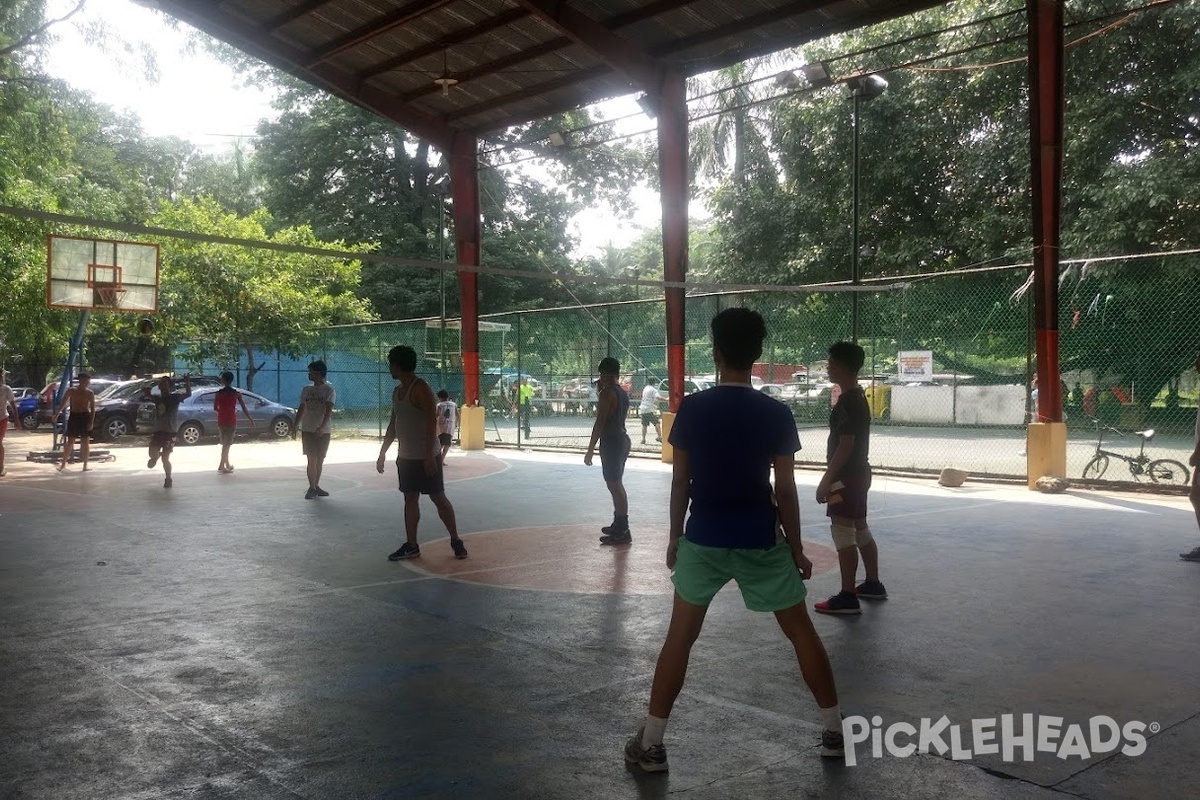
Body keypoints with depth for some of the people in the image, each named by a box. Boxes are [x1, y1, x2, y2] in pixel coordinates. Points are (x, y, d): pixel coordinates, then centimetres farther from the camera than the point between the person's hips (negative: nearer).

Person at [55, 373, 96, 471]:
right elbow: (63, 404, 5)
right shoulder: (71, 391, 1)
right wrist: (57, 413, -4)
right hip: (73, 416, 0)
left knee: (85, 441, 1)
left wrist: (91, 421, -11)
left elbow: (93, 409, -2)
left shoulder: (89, 393, 0)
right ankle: (63, 463, 13)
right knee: (70, 441, 3)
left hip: (85, 417, 0)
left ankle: (85, 465, 7)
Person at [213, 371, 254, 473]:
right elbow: (244, 408, -6)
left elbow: (215, 408, 3)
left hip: (221, 421, 3)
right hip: (231, 421, -3)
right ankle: (221, 466, -8)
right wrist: (250, 419, 2)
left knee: (225, 443, 16)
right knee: (227, 444, -1)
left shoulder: (218, 393, -2)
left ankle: (227, 465, 25)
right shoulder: (236, 393, -6)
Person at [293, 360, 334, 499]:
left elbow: (328, 410, -14)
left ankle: (316, 486, 18)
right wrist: (295, 426, 4)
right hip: (308, 430, 2)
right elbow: (301, 409, 13)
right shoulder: (306, 390, 8)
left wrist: (322, 427, -26)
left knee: (320, 460, 7)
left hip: (323, 431, -2)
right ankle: (311, 488, -1)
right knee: (312, 459, -4)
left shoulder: (329, 389, -5)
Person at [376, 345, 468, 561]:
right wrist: (383, 453, 18)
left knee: (438, 497, -2)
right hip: (405, 456, 8)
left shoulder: (421, 389, -15)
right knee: (410, 498, 9)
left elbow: (432, 422, -20)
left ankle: (456, 541, 9)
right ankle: (411, 545, 14)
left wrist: (429, 456, -25)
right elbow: (393, 425, 20)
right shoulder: (397, 391, 12)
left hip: (426, 457, -8)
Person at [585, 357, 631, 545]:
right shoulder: (622, 392, 13)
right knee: (617, 484, 19)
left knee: (614, 485, -7)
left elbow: (599, 423, -19)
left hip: (611, 442, -10)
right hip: (622, 440, 10)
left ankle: (622, 532, -7)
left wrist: (590, 450, -17)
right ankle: (619, 524, 29)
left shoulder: (607, 392, -15)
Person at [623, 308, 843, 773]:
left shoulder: (691, 409, -6)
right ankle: (834, 731, 27)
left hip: (703, 540, 1)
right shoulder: (776, 414, -8)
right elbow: (784, 489, -6)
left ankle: (650, 744, 14)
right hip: (762, 542, 0)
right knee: (801, 632, 17)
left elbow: (680, 481, -2)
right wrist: (796, 548, 4)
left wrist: (675, 536, 10)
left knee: (679, 637, 11)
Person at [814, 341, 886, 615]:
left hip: (846, 476, -11)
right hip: (858, 473, 11)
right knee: (860, 529, 18)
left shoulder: (848, 402, -19)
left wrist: (827, 479, -21)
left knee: (843, 532, -8)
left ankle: (848, 597, -7)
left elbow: (845, 445, -23)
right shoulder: (858, 398, 13)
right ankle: (873, 584, 29)